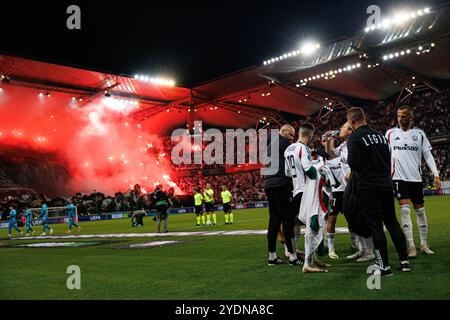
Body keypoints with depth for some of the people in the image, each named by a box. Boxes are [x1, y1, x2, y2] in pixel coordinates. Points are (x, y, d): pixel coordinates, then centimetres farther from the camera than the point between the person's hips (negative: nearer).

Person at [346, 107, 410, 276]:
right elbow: (388, 160, 16)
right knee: (392, 221, 14)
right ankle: (404, 261, 18)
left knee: (375, 226, -1)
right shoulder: (380, 136, 12)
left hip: (367, 187, -6)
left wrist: (349, 159, 2)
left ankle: (384, 266, 3)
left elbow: (353, 163, -19)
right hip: (386, 184, 7)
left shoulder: (354, 138, -10)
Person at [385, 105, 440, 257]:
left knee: (420, 211, 8)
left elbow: (428, 155, 6)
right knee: (405, 210, -11)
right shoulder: (390, 133, 4)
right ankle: (411, 246, -7)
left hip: (416, 178, 2)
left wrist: (436, 174, -3)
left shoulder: (419, 134, 6)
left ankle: (424, 244, 21)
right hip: (399, 177, -1)